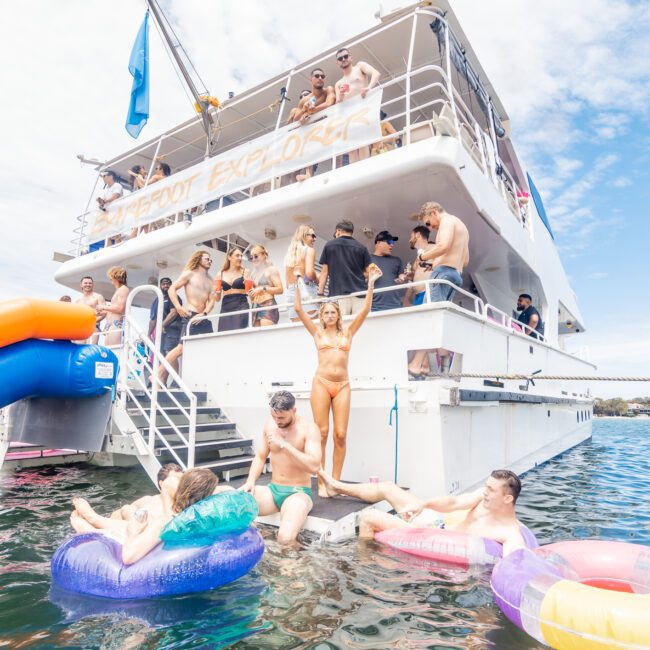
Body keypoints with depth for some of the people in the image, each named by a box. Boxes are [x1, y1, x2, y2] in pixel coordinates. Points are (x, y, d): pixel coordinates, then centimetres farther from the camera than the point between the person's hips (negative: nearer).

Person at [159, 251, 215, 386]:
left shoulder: (210, 280, 19)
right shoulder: (189, 273, 4)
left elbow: (211, 300, 10)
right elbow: (172, 289, -2)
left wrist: (204, 314, -8)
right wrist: (178, 307, -13)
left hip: (203, 319, 7)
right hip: (190, 316, -7)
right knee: (182, 347, -13)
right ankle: (159, 375, -1)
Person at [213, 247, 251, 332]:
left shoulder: (245, 272, 7)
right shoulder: (221, 274, 12)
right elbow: (217, 299, 16)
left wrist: (249, 288, -11)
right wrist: (217, 292, -4)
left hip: (241, 307, -2)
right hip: (226, 309, 2)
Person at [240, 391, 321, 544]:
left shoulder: (308, 428, -12)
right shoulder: (270, 424, 4)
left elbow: (314, 466, -23)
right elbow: (260, 457, 11)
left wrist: (284, 444, -27)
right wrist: (251, 480, -7)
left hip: (298, 492, -4)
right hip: (272, 490, 4)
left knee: (285, 538, -33)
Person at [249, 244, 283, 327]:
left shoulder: (271, 269, 3)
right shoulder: (254, 273, 19)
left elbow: (280, 289, -8)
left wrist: (263, 288, -13)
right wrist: (249, 291, 3)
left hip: (268, 306, -6)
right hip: (256, 308, 6)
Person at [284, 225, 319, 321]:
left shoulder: (289, 252, 21)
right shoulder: (309, 249, 1)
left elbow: (287, 279, 18)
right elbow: (309, 272, -13)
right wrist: (317, 280, 4)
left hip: (291, 293, 7)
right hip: (307, 290, -6)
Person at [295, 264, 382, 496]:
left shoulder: (347, 332, 14)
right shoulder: (318, 333, 10)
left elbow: (365, 310, 8)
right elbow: (298, 309, 5)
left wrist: (371, 283, 4)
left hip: (342, 385, 2)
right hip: (321, 383, -1)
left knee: (341, 435, -3)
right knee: (322, 433, -3)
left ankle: (335, 481, 8)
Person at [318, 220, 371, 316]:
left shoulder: (329, 245, 8)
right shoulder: (361, 248, 9)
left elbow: (325, 271, 7)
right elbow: (369, 272, 7)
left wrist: (320, 293, 10)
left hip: (338, 294, -1)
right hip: (359, 294, 1)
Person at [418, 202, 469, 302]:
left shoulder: (447, 220, 2)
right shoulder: (459, 225, 31)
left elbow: (444, 246, -18)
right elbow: (465, 261, 30)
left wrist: (422, 256, -4)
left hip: (445, 272, -9)